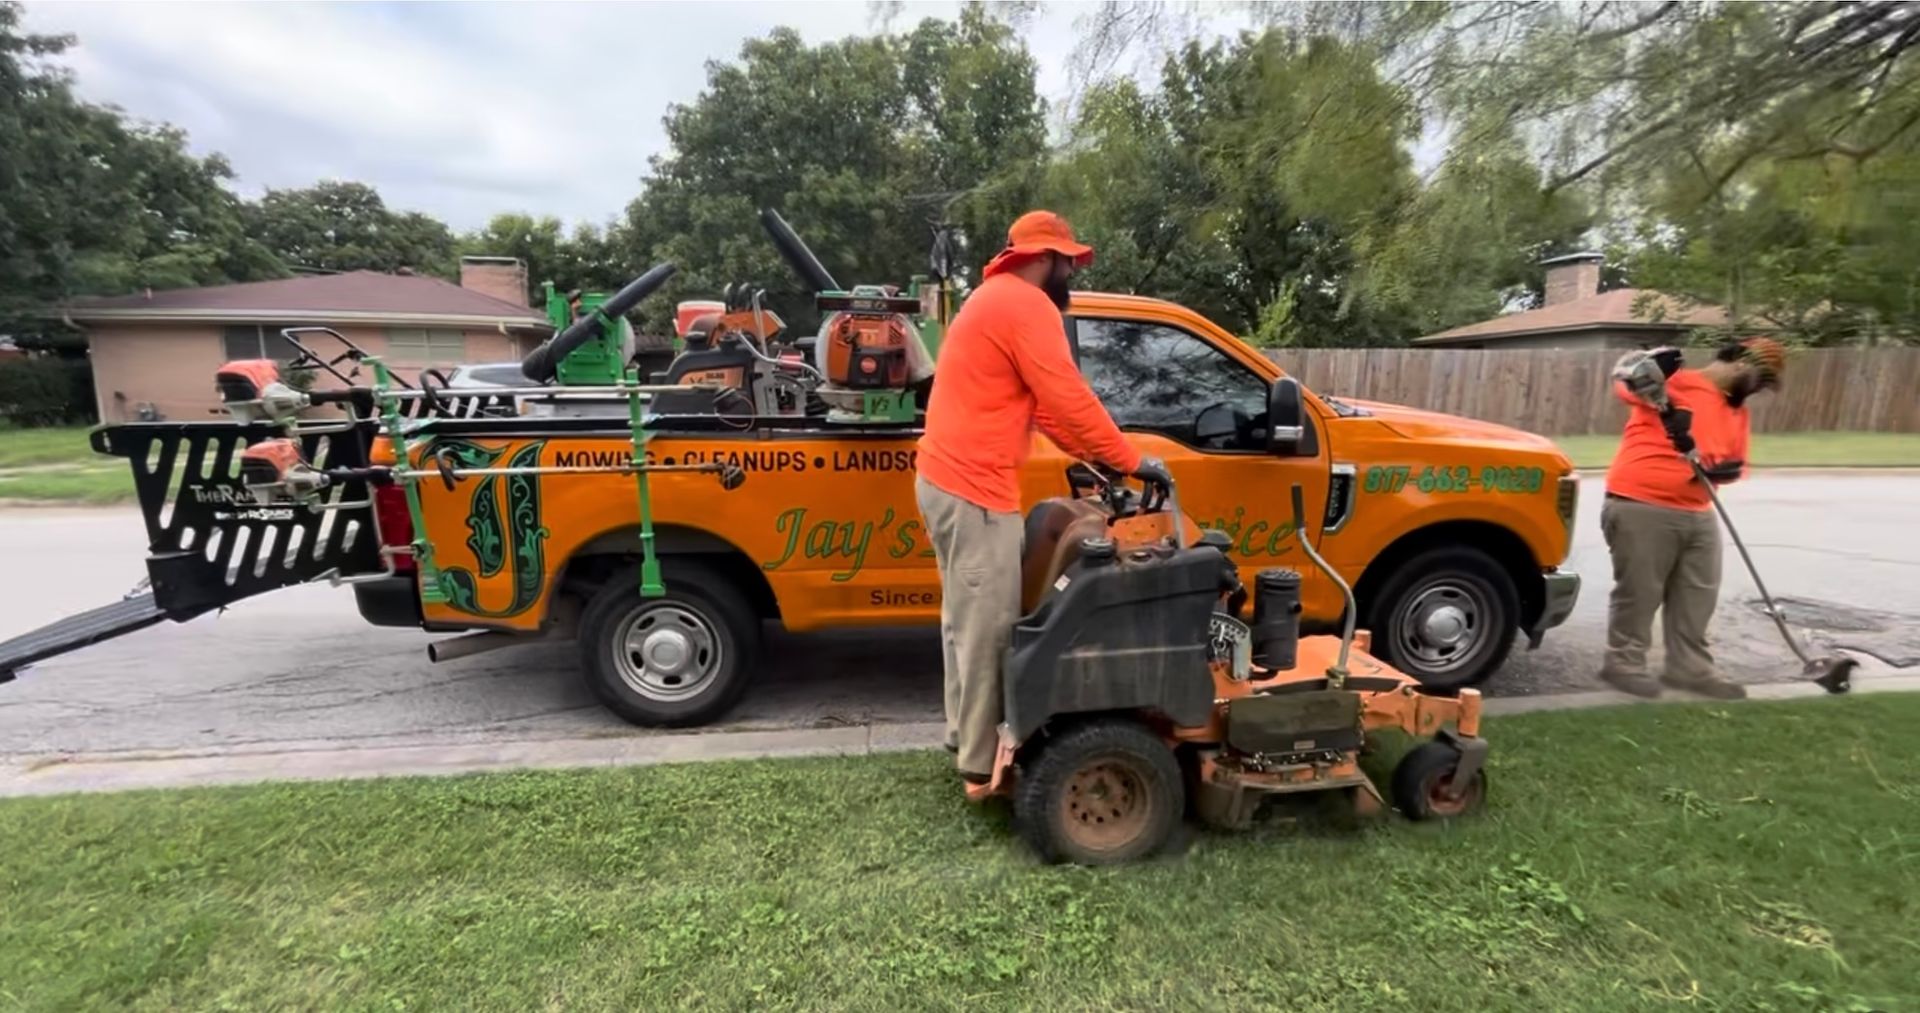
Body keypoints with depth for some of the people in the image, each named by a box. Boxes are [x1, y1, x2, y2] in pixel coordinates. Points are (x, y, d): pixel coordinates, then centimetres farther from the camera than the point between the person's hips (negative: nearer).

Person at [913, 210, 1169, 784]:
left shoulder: (996, 298, 23)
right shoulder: (1027, 305, -11)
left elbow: (1038, 403, 22)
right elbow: (1068, 401, -17)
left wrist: (1090, 456, 17)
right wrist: (1131, 461, -7)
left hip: (946, 479, 11)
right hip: (975, 489, -11)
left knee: (967, 620, 18)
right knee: (987, 629, -2)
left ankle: (964, 736, 31)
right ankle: (982, 764, 10)